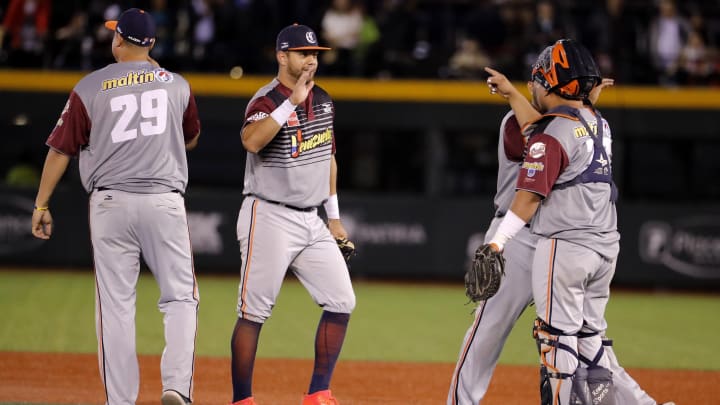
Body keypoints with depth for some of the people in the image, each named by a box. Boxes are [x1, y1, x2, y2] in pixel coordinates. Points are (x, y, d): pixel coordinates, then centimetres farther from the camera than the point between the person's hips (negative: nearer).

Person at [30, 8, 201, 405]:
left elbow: (61, 150, 2)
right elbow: (191, 140, 22)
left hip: (110, 203, -1)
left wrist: (41, 204, 10)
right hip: (164, 201, 1)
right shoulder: (177, 85, 7)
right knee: (179, 297, 6)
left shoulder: (90, 87, 0)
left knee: (115, 304, 4)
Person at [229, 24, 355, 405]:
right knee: (253, 312, -4)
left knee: (341, 302, 1)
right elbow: (251, 141, -35)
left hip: (311, 221, 7)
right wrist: (292, 102, -35)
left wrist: (334, 215, 21)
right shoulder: (266, 101, -13)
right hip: (269, 219, -7)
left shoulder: (323, 100, 10)